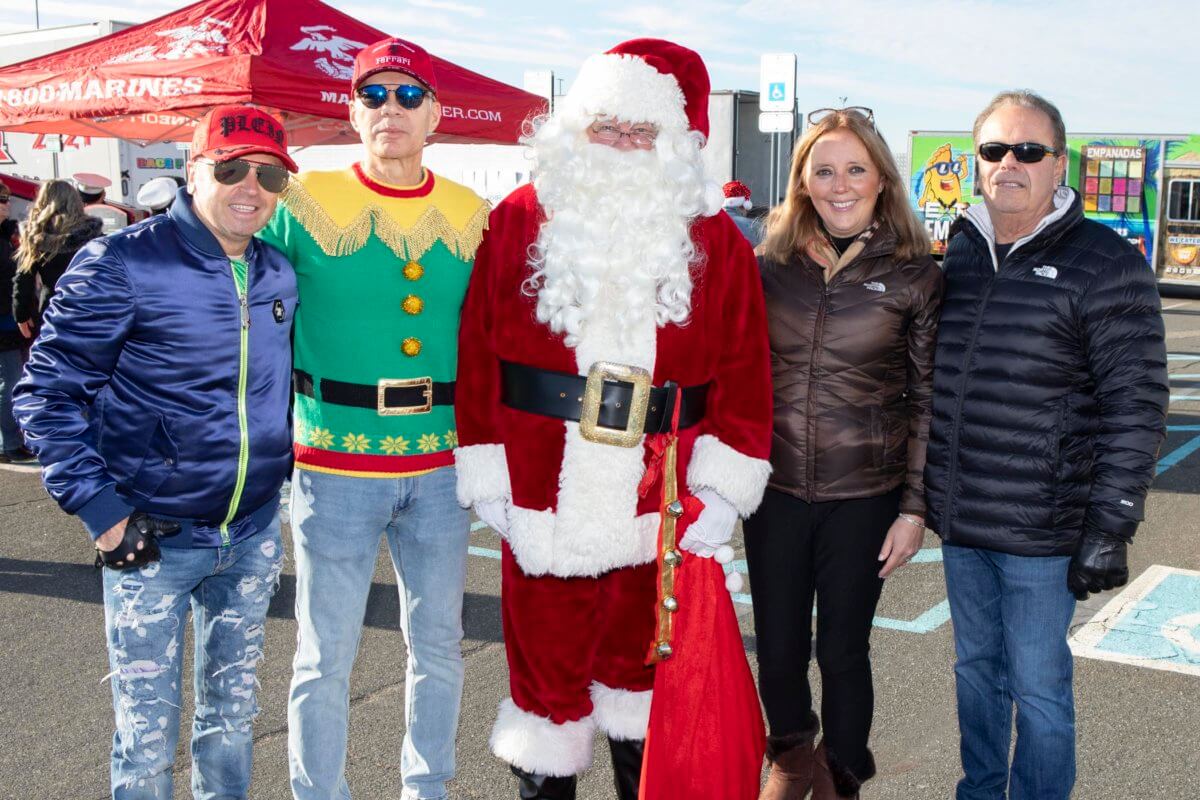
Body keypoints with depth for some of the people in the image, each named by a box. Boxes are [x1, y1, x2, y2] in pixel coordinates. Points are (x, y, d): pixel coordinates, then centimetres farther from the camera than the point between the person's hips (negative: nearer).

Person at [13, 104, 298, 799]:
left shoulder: (280, 276, 6)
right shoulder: (121, 264, -11)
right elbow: (48, 391, -9)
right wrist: (98, 506, -16)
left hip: (253, 536, 5)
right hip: (152, 538, -5)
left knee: (232, 718, 17)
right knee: (148, 733, 5)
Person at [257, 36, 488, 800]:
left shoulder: (473, 216, 4)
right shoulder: (305, 204, -5)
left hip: (443, 465, 3)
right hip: (335, 464, -3)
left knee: (439, 644, 15)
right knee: (326, 656, 6)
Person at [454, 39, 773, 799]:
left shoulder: (715, 240, 2)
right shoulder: (521, 221, 0)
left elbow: (744, 366, 0)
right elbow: (478, 350, -1)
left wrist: (722, 485, -6)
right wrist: (486, 472, -4)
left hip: (657, 504, 1)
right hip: (543, 501, -1)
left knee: (639, 654, 19)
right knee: (546, 663, 11)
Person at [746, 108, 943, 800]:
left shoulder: (915, 276, -3)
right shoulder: (772, 264, 2)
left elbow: (928, 399, -1)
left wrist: (914, 508, -5)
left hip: (864, 495, -2)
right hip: (775, 488, 2)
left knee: (843, 650, 9)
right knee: (778, 647, 11)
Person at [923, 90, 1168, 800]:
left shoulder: (1106, 265, -10)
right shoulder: (959, 254, 8)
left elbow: (1137, 407, -11)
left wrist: (1111, 528, -15)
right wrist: (924, 493, 17)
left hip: (1041, 530, -5)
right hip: (961, 525, 6)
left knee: (1037, 687, 5)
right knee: (976, 668, 19)